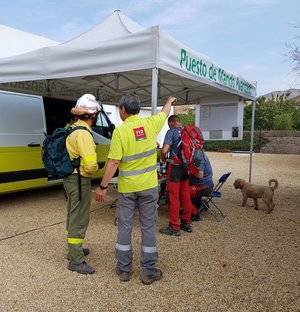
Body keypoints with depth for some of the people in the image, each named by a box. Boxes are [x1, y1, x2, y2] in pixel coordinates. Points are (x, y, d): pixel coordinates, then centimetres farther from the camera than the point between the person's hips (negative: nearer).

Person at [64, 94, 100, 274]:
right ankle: (76, 261, 12)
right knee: (79, 220, 0)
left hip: (71, 178, 10)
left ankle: (75, 249, 41)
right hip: (80, 180, -10)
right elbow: (91, 164, -28)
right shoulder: (83, 134, -22)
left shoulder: (73, 128, 9)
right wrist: (92, 171, -8)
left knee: (74, 216, 23)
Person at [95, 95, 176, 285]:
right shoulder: (150, 123, -2)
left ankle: (124, 269, 24)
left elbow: (113, 163, -15)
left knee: (124, 227, 12)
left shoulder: (120, 131, -12)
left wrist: (103, 187, -6)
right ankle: (149, 271, 19)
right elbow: (165, 112, 20)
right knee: (148, 227, 10)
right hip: (148, 186, 2)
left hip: (126, 187, -2)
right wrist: (169, 102, 42)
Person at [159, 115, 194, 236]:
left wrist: (163, 158, 2)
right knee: (186, 195, 15)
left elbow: (165, 150, -18)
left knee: (174, 197, 1)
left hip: (175, 166, -6)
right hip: (187, 166, 6)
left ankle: (174, 227, 7)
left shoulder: (171, 131, -8)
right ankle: (187, 223, 27)